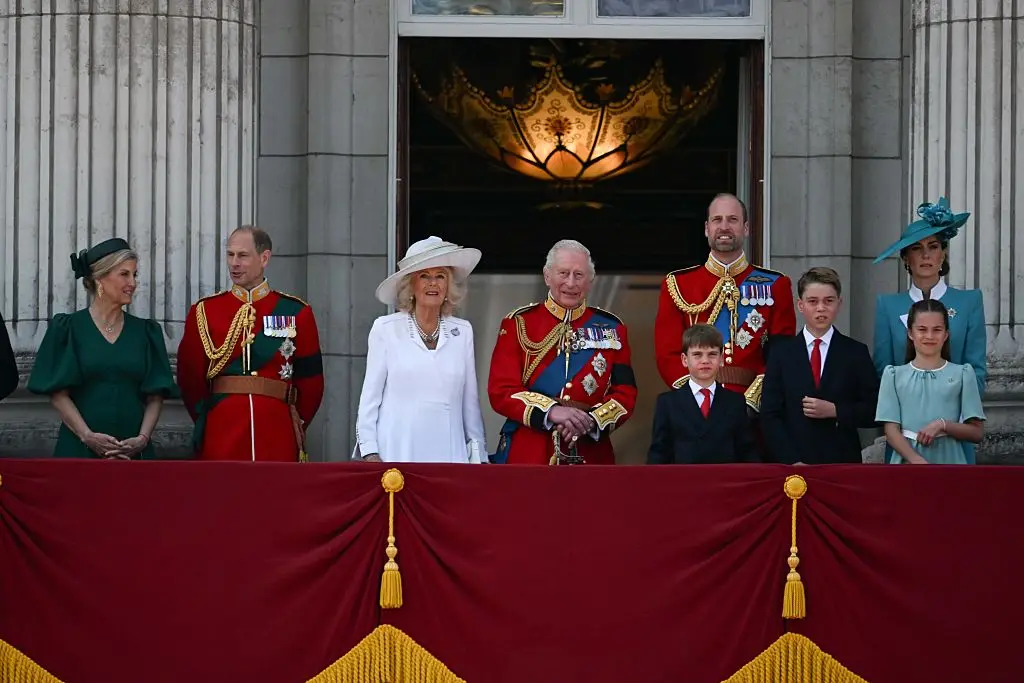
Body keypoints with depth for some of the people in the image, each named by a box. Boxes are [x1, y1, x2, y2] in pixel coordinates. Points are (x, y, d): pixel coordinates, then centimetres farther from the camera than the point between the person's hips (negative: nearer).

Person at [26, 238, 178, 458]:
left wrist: (143, 438, -10)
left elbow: (155, 396, 5)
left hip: (134, 451, 2)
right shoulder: (68, 328, 3)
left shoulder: (145, 332, 10)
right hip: (79, 449, -2)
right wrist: (87, 436, -14)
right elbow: (58, 393, -3)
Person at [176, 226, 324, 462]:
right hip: (222, 439, 0)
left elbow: (311, 381, 11)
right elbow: (190, 378, 10)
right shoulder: (204, 312, 7)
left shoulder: (296, 312, 6)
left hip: (277, 440, 0)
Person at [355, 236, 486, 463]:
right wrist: (369, 452, -3)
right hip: (397, 453, -2)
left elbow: (470, 399, 12)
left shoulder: (463, 332, 9)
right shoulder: (386, 329, 2)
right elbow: (370, 395, 3)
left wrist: (477, 452, 10)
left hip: (448, 453, 2)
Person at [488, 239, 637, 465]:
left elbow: (625, 394, 4)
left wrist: (591, 420, -16)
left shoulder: (611, 328, 9)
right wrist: (550, 412, -20)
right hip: (526, 458, -2)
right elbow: (501, 391, -4)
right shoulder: (518, 324, 4)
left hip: (590, 460, 2)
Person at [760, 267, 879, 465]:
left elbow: (874, 411, 5)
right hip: (793, 466, 0)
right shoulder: (782, 354, 7)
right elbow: (770, 416, 2)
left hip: (843, 463, 0)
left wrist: (834, 411, -11)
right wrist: (793, 461, -9)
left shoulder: (856, 353, 8)